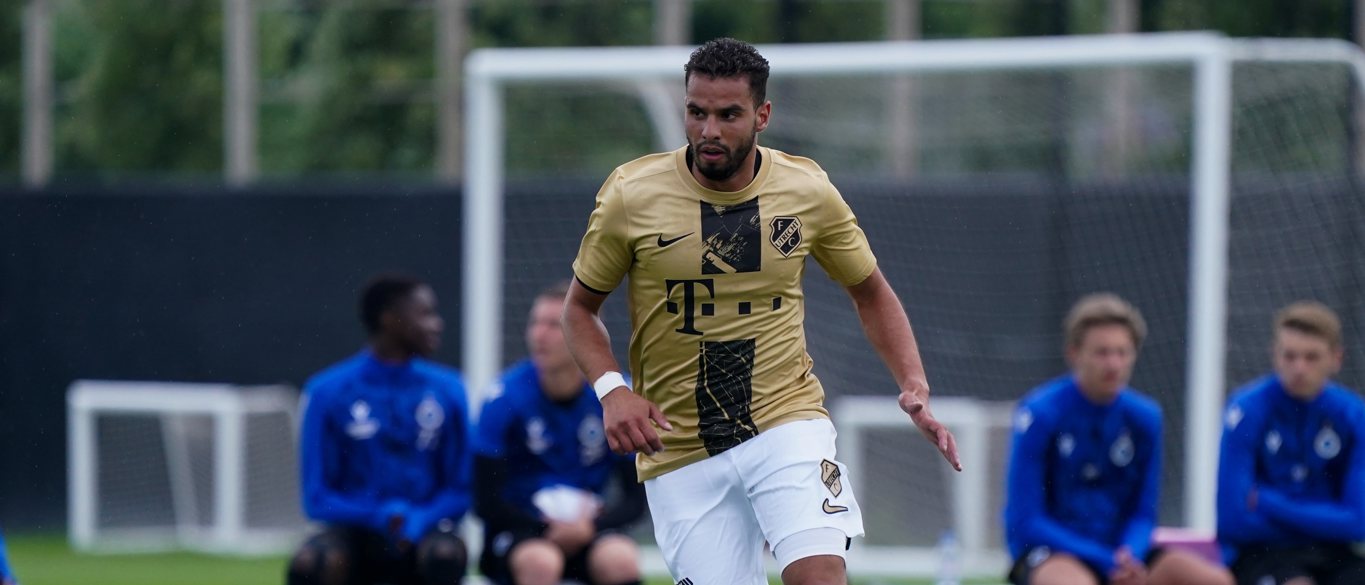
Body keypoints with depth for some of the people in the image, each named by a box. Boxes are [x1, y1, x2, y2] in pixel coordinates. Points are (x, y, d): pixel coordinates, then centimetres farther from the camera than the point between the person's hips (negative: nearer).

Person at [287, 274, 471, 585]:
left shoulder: (447, 389, 6)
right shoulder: (328, 391, 0)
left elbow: (460, 490, 6)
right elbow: (317, 499, -1)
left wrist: (419, 521, -15)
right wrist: (379, 516, -18)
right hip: (356, 530, -2)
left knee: (446, 556, -34)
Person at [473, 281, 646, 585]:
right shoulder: (506, 398, -13)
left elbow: (635, 498, -2)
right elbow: (487, 502, -9)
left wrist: (590, 526, -20)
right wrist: (549, 532, -19)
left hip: (588, 528, 2)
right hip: (520, 529, -2)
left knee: (621, 560, -29)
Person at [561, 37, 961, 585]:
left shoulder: (808, 190, -1)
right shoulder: (631, 195, -6)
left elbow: (871, 293, 14)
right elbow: (580, 308, 7)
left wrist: (914, 389, 0)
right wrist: (611, 390, -11)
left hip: (788, 422, 0)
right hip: (678, 451, 0)